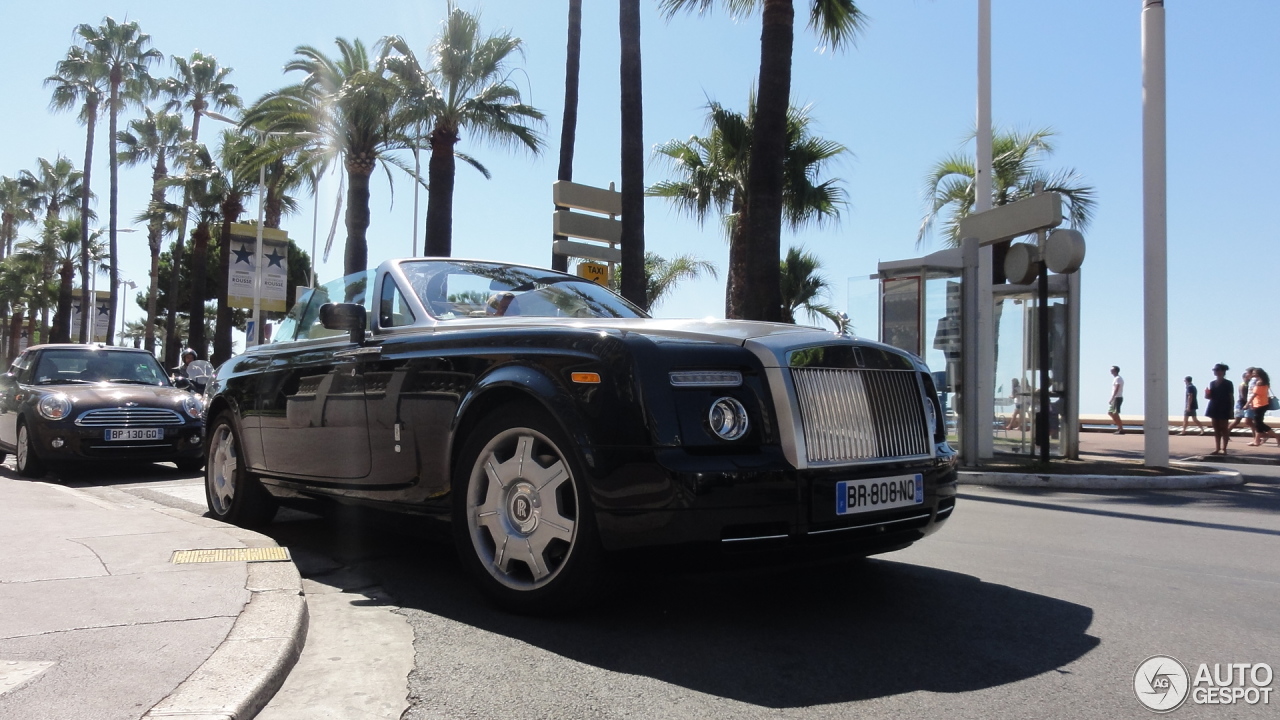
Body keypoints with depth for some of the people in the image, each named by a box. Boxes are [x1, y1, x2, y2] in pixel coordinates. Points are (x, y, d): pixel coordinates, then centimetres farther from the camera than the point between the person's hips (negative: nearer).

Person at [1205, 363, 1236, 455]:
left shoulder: (1228, 383, -4)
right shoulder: (1212, 383, 11)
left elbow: (1231, 397, -5)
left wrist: (1232, 409, -11)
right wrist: (1207, 395, -7)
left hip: (1224, 408, -6)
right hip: (1214, 408, 6)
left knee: (1224, 429, -2)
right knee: (1216, 429, 7)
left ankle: (1223, 449, 0)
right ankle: (1217, 448, 9)